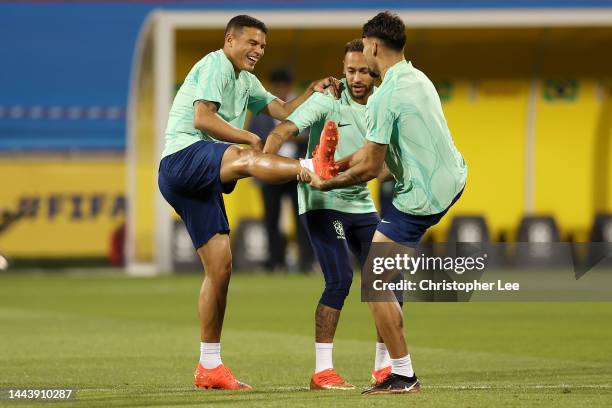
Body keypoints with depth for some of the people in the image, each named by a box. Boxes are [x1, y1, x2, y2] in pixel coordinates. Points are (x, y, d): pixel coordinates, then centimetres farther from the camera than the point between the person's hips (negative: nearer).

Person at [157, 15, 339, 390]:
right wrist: (251, 139, -9)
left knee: (221, 266, 5)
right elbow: (202, 119, -14)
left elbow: (283, 111, 20)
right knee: (245, 159, -37)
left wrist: (313, 92, 4)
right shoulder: (216, 65, -1)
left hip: (201, 182, 10)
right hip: (182, 158, -9)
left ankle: (209, 366, 8)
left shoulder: (246, 82, 27)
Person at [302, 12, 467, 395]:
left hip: (422, 198, -9)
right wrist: (338, 164, 18)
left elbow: (370, 168, -17)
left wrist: (325, 184, -3)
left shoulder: (385, 97, -21)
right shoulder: (419, 79, 8)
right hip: (454, 179, 9)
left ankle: (403, 376, -2)